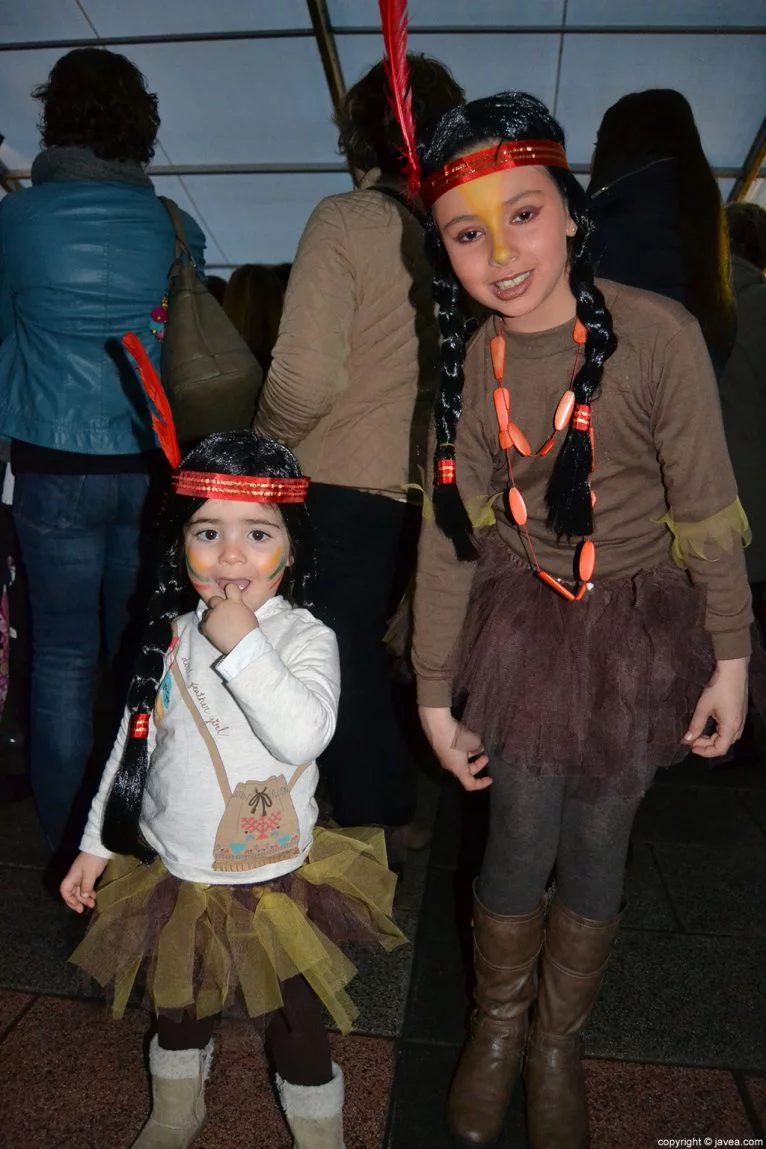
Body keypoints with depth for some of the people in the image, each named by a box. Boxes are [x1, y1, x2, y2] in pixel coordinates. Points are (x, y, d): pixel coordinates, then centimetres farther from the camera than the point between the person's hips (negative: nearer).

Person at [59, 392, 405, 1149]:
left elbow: (304, 734, -36)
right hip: (170, 873, 5)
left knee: (292, 1022, 15)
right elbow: (132, 743, 4)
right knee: (176, 1008, 27)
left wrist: (242, 645, -34)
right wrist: (95, 844, 9)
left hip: (270, 881, -4)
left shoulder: (304, 637, -19)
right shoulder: (171, 635, -6)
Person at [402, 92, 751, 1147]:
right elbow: (449, 536, -3)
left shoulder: (657, 334, -15)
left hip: (639, 630, -1)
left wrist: (730, 661, -5)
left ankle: (558, 1044, 40)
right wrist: (436, 696, 0)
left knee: (594, 856, 10)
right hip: (522, 625, 2)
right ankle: (497, 1028, 41)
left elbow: (707, 508, -9)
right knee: (518, 851, 8)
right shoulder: (469, 368, -5)